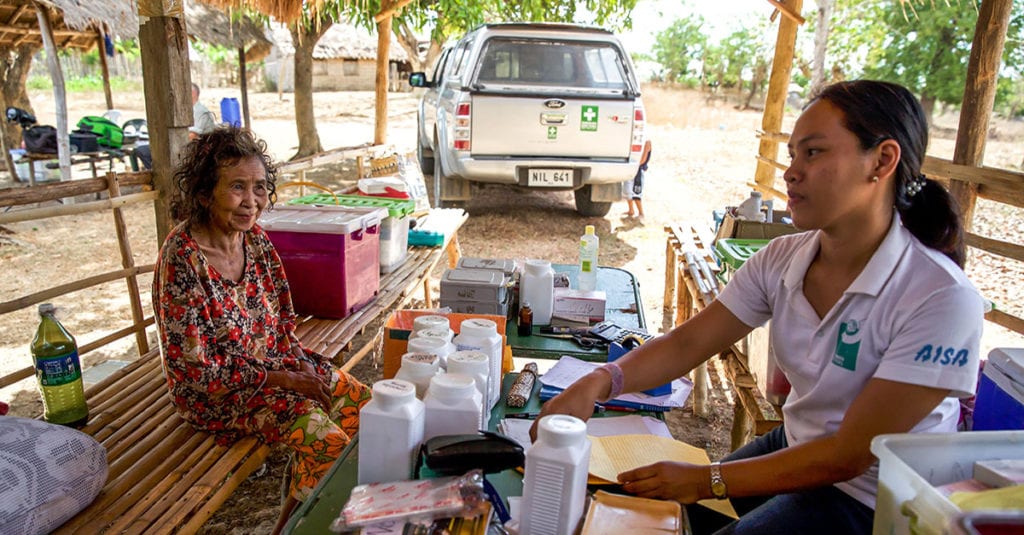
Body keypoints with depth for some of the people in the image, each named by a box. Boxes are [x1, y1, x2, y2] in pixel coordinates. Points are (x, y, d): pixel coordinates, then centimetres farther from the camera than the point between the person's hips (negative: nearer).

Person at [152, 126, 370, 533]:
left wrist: (300, 363, -8)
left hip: (277, 362, 7)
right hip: (218, 392, -7)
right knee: (325, 437, -21)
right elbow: (193, 369, -19)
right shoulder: (182, 260, -22)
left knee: (367, 407, -3)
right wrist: (280, 380, -19)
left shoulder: (254, 238, -2)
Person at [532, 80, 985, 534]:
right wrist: (599, 382, -27)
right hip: (796, 450, 5)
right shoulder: (783, 259, -7)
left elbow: (849, 455, -23)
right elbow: (688, 342, -10)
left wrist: (707, 479, -25)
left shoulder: (942, 300, -25)